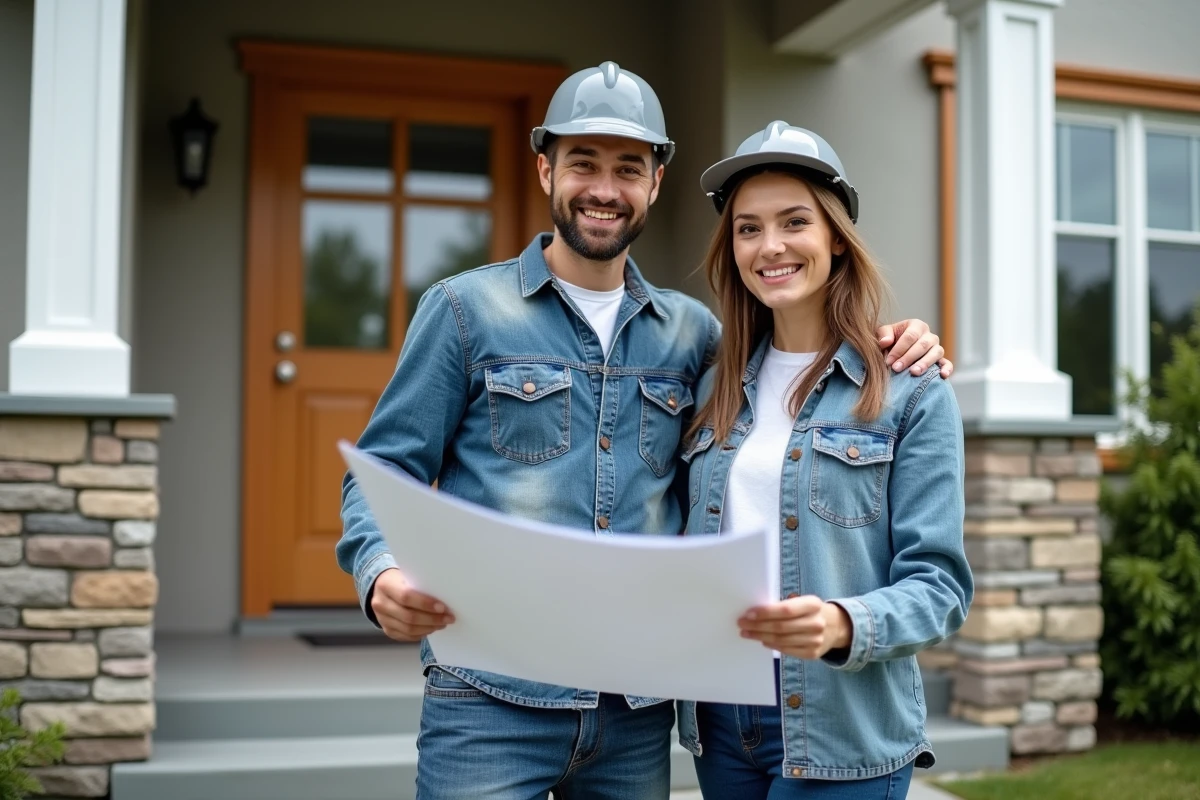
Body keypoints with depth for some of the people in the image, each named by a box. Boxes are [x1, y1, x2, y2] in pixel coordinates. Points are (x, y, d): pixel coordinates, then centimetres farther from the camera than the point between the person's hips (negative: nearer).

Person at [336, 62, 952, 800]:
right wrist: (384, 573, -21)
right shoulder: (466, 309, 1)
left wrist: (890, 353, 2)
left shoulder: (690, 331, 10)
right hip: (491, 700, -3)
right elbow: (384, 474, 0)